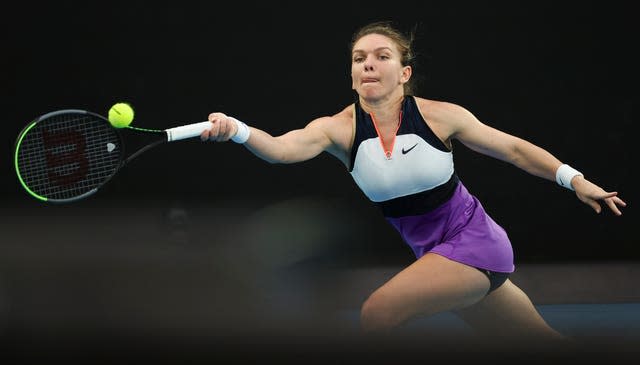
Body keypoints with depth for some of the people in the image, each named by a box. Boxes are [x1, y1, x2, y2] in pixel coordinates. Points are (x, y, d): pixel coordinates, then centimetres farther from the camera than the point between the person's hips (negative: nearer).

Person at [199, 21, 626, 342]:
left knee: (378, 312, -24)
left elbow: (514, 148, -3)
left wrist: (575, 180, -7)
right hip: (431, 252, 4)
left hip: (473, 238, -4)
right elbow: (281, 147, -32)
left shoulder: (440, 116, -17)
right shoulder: (339, 128, -13)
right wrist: (235, 130, -51)